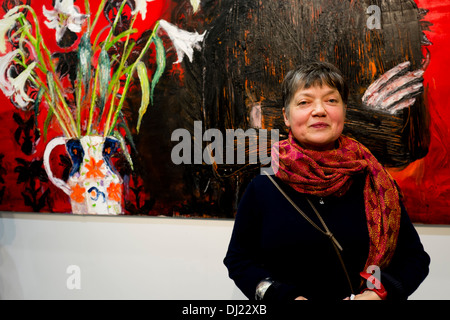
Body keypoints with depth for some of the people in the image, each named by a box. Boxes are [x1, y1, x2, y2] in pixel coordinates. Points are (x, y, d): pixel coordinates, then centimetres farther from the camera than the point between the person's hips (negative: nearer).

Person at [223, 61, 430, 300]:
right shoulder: (263, 187, -10)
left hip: (363, 294, 1)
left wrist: (379, 293, -20)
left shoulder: (374, 182, -8)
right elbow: (238, 258, -5)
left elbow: (414, 256, -3)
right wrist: (284, 296, -19)